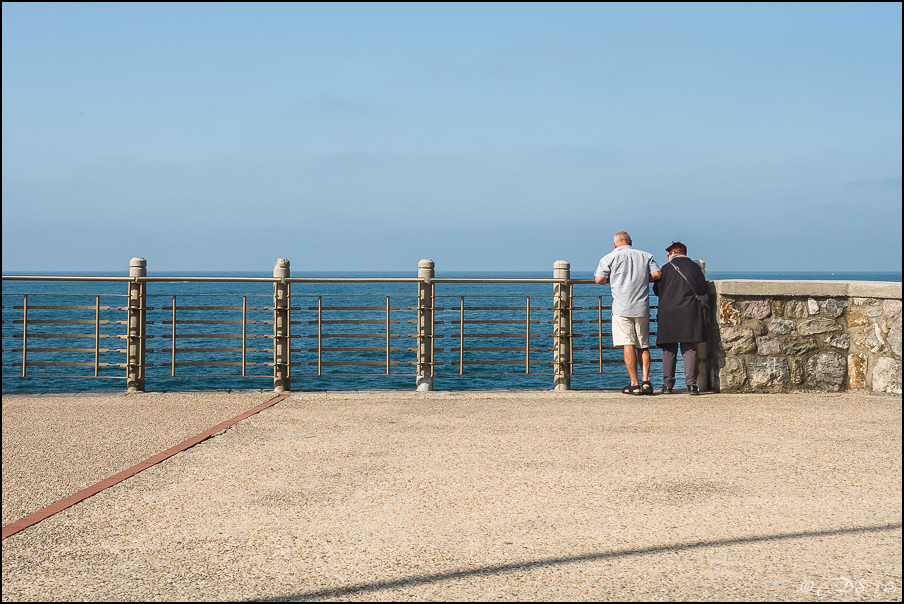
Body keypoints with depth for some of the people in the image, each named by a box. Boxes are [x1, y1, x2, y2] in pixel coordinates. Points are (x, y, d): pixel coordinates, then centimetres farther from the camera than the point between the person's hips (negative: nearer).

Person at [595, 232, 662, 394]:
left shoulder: (609, 258, 0)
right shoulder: (645, 256, 9)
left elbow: (599, 279, -6)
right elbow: (657, 274, 3)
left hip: (622, 308, -3)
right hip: (642, 307, 3)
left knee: (628, 345, -4)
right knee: (643, 346, 10)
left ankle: (634, 384, -6)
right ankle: (646, 381, -1)